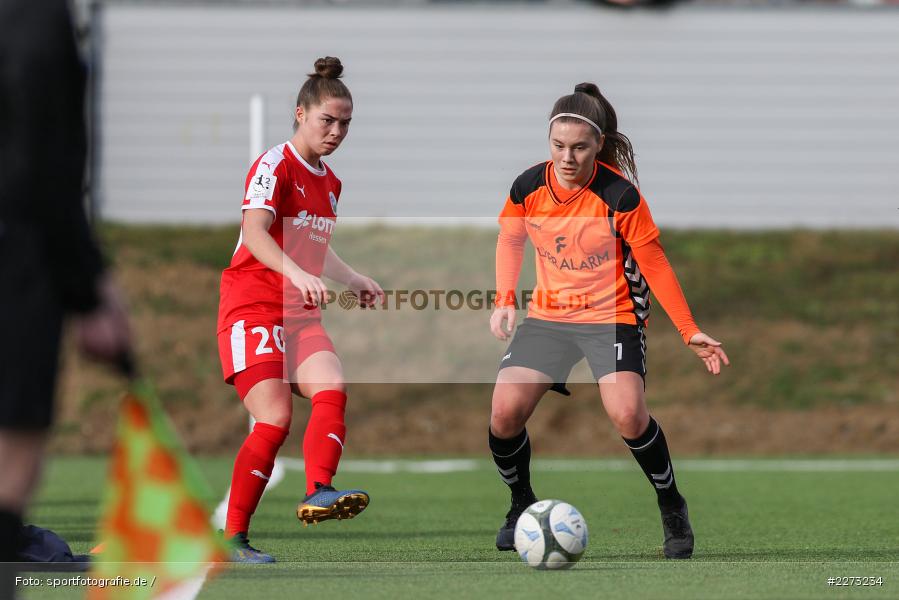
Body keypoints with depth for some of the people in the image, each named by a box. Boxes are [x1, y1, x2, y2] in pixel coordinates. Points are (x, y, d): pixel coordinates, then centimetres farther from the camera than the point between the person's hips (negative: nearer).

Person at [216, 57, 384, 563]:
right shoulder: (275, 166, -9)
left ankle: (319, 494, -35)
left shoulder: (330, 183, 17)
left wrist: (356, 280, 19)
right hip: (252, 309, -7)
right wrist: (298, 273, -40)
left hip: (301, 315, 7)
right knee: (275, 419, -16)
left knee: (332, 391, -21)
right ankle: (232, 537, -9)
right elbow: (254, 232, -25)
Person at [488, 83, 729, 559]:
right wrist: (505, 301, 1)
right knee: (504, 413, -13)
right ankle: (521, 504, 15)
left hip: (612, 315, -4)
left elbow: (654, 264, -10)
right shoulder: (528, 188, -8)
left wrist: (690, 332, -10)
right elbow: (510, 239, 13)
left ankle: (672, 508, -1)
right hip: (547, 316, 4)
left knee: (627, 415, -26)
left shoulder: (619, 195, -19)